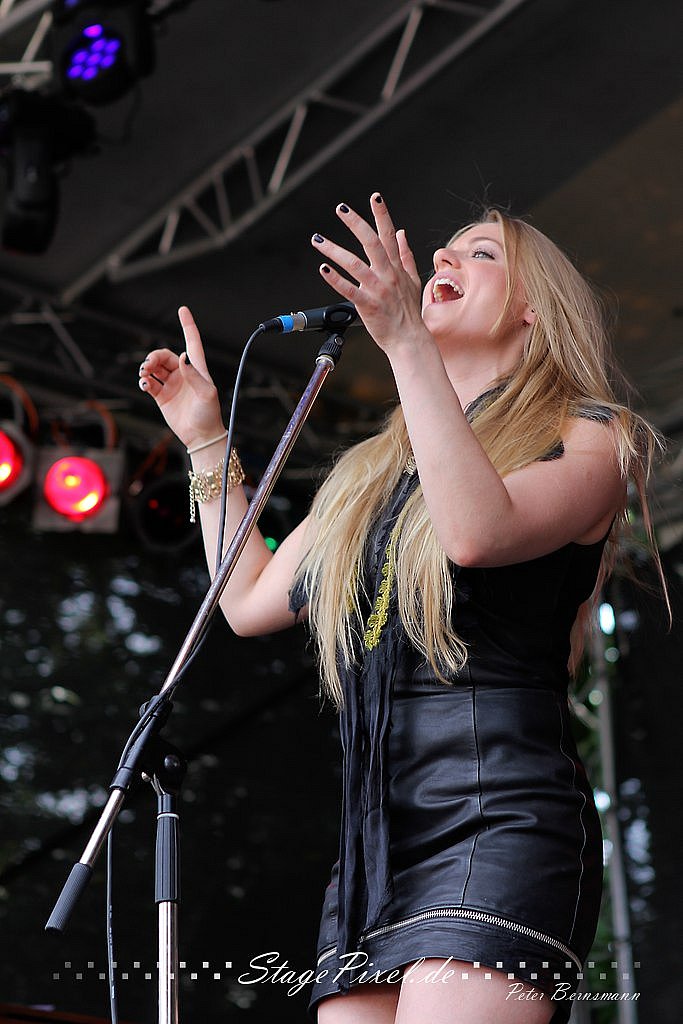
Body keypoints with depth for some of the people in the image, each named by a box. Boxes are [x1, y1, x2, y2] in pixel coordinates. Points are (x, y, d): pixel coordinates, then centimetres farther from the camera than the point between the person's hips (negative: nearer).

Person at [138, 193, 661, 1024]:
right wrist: (206, 439, 36)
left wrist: (407, 343, -15)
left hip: (499, 821, -6)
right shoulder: (371, 471, 26)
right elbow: (250, 601, 32)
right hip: (373, 844, 6)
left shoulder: (588, 440, 7)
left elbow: (478, 532, -15)